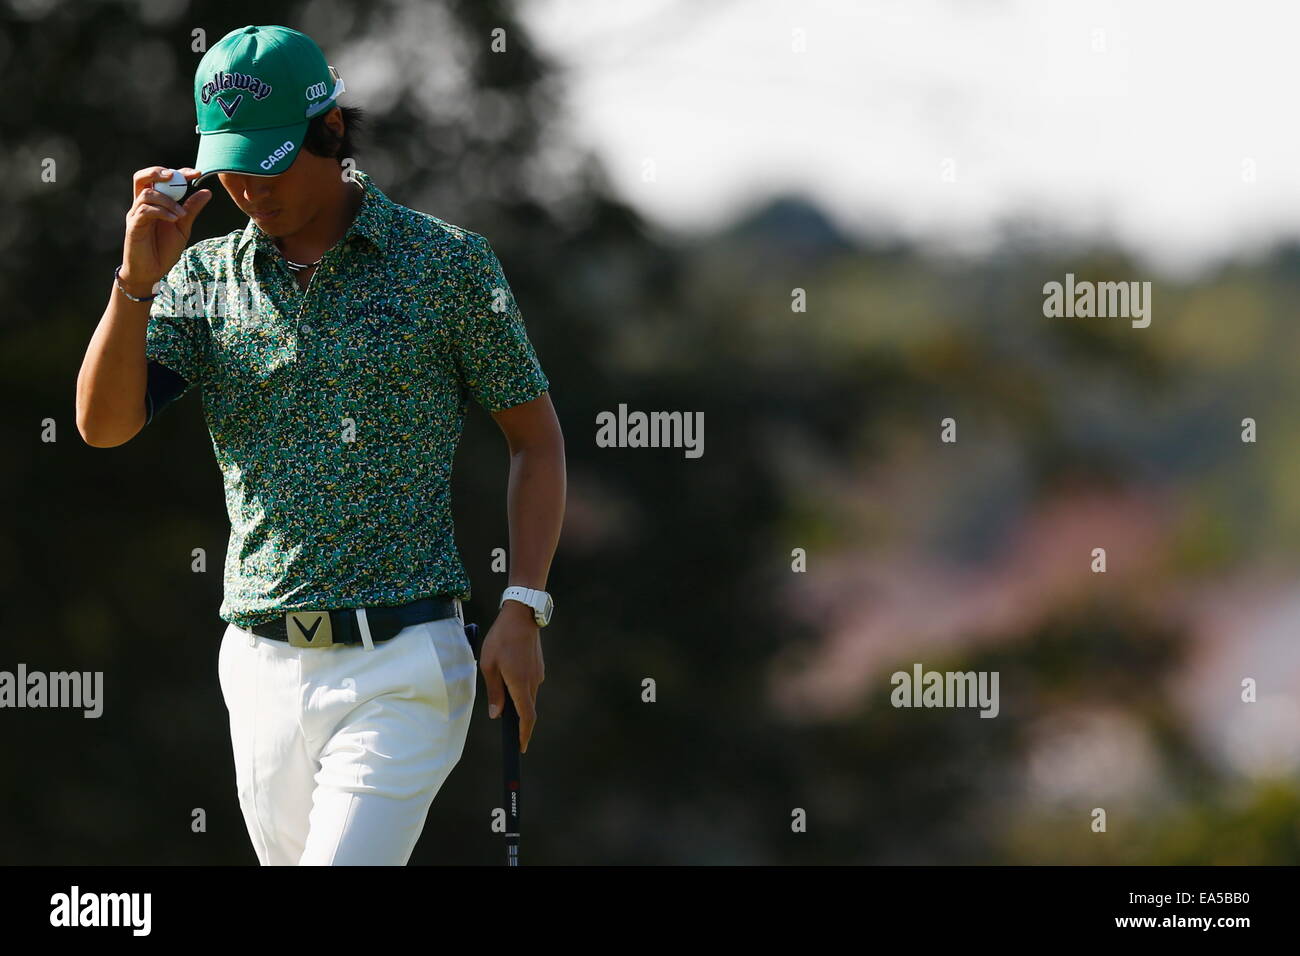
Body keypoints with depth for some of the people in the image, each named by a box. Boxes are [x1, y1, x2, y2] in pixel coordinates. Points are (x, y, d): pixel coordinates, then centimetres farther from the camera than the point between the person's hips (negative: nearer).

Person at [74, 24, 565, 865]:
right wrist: (137, 279, -16)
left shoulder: (448, 262, -1)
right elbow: (104, 423, -3)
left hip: (401, 668, -4)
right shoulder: (204, 276, 8)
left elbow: (537, 438, 5)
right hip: (265, 666, 4)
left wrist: (523, 612, -5)